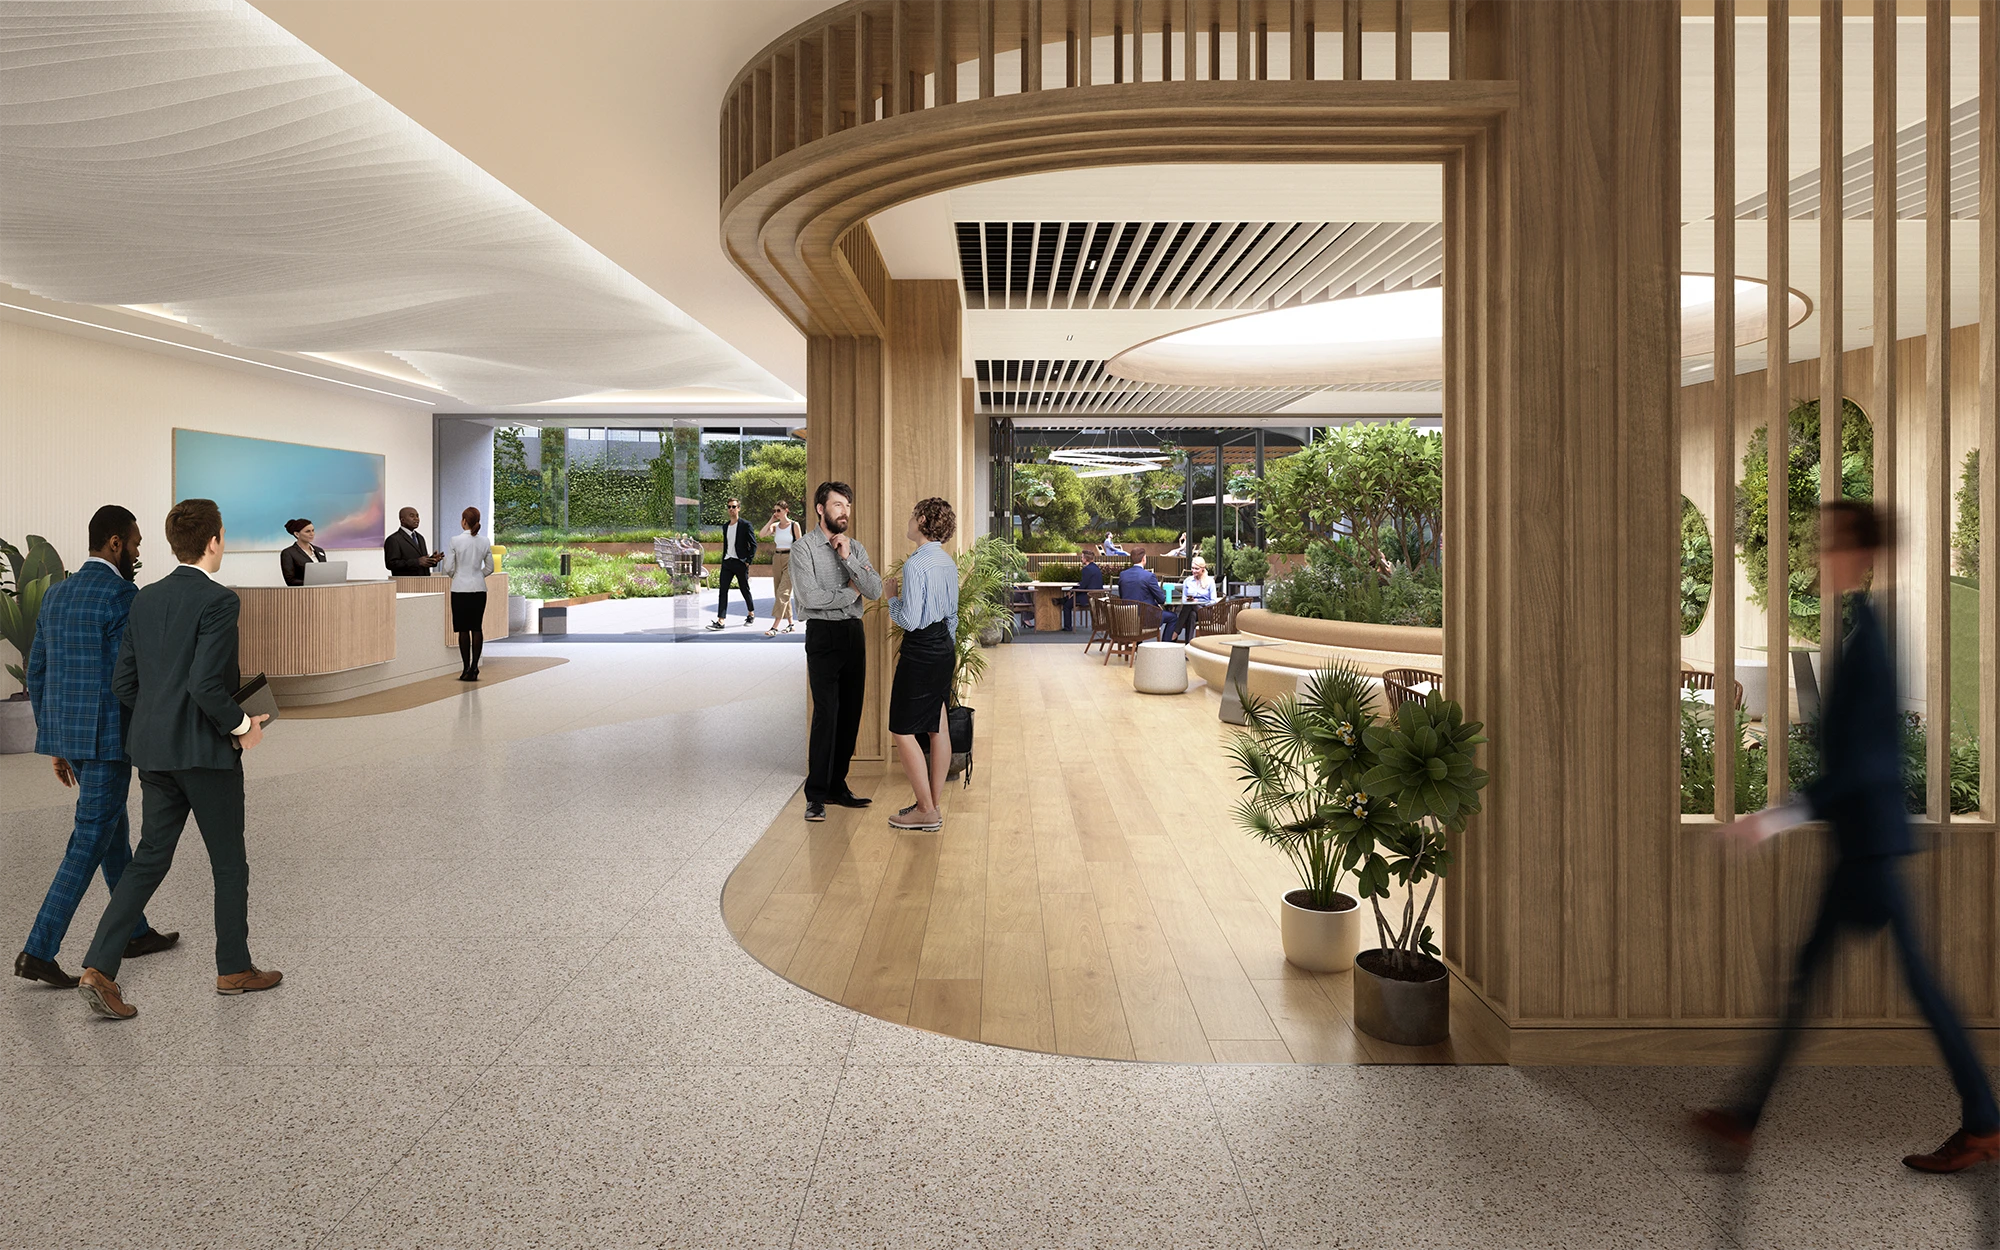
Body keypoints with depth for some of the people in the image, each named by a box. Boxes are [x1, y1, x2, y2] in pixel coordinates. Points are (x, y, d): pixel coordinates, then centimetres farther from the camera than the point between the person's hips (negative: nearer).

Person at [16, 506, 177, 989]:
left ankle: (136, 932, 30)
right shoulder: (123, 596, -15)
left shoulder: (56, 595, 12)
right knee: (90, 842, -3)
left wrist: (56, 744, 21)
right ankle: (39, 951, -5)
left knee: (114, 827, 20)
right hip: (107, 737, -9)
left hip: (66, 733, 9)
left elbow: (36, 674, 15)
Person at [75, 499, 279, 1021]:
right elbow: (206, 685, -24)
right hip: (205, 750, -7)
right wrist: (242, 725, -9)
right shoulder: (218, 601, -16)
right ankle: (234, 969, 20)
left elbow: (123, 683, 10)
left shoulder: (145, 599, 7)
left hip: (153, 751, 7)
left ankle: (99, 969, 2)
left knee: (150, 859, 12)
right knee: (229, 863, 8)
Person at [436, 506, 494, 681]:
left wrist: (453, 575, 13)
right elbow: (489, 568, 8)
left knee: (463, 629, 1)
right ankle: (474, 667, 3)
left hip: (461, 588, -3)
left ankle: (467, 668, 1)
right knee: (477, 628, 6)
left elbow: (448, 568, -7)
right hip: (479, 589, 3)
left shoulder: (456, 540, -11)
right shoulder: (485, 542, 1)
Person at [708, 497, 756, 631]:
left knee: (745, 590, 6)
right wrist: (723, 562, 15)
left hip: (740, 563, -5)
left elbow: (754, 544, -5)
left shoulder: (745, 525, -4)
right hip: (727, 562, 5)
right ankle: (720, 621, -11)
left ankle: (751, 614, 28)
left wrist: (748, 561, -10)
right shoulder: (725, 527, 14)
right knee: (723, 590, -6)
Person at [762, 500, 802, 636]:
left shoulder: (794, 525, -5)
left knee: (782, 592, -13)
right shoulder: (775, 526, 8)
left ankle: (775, 627, -19)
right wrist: (771, 520, -3)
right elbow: (762, 533, -8)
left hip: (790, 560, -6)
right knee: (779, 592, 9)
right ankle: (790, 623, 19)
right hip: (777, 559, 6)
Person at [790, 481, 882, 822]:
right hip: (823, 633, -6)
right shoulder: (804, 547, -4)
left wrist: (847, 558, -11)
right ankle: (815, 795, -6)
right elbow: (809, 597, -16)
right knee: (826, 713, -12)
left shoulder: (856, 548, 13)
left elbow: (875, 591, -1)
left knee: (851, 713, 7)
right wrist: (850, 592, -4)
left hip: (854, 632, 6)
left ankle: (837, 785, 18)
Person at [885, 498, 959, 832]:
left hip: (921, 650, -9)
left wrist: (892, 597, -5)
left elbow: (909, 620, -22)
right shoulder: (948, 562, 8)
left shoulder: (915, 564, -19)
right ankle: (935, 804, 22)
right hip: (945, 646, 9)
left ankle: (926, 811, 1)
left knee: (903, 730, 0)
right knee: (938, 725, 13)